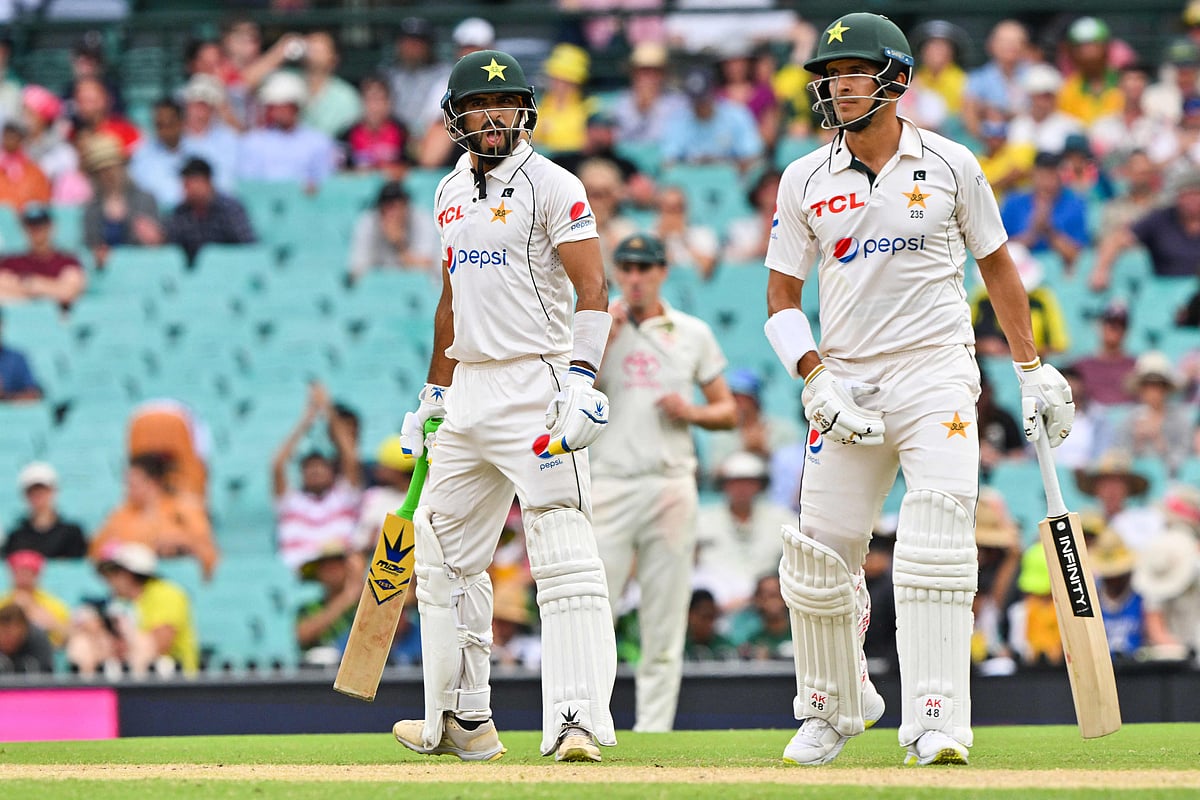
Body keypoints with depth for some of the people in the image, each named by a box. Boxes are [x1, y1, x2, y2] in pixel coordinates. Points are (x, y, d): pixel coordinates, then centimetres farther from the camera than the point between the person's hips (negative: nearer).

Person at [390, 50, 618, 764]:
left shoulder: (550, 186, -7)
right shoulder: (453, 192, 16)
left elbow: (594, 288, -14)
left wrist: (581, 379, -26)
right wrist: (434, 395, 24)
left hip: (536, 387, -9)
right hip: (470, 393, 9)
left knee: (566, 556, -15)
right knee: (446, 553, 13)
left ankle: (579, 722, -23)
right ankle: (462, 719, 22)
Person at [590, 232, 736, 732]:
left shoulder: (694, 334, 12)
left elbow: (728, 410, 15)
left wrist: (691, 413, -5)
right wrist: (605, 340, -10)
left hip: (672, 484, 2)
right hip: (609, 484, -1)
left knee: (665, 623, 0)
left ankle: (653, 733, 3)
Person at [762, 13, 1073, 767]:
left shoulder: (950, 165, 2)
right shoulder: (804, 181, 5)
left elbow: (998, 266, 12)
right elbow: (782, 297, 7)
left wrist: (1033, 369, 9)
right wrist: (820, 383, -8)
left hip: (937, 374, -2)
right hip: (846, 385, 2)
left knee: (937, 547, -18)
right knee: (817, 561, 0)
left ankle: (936, 723, -19)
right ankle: (835, 706, 23)